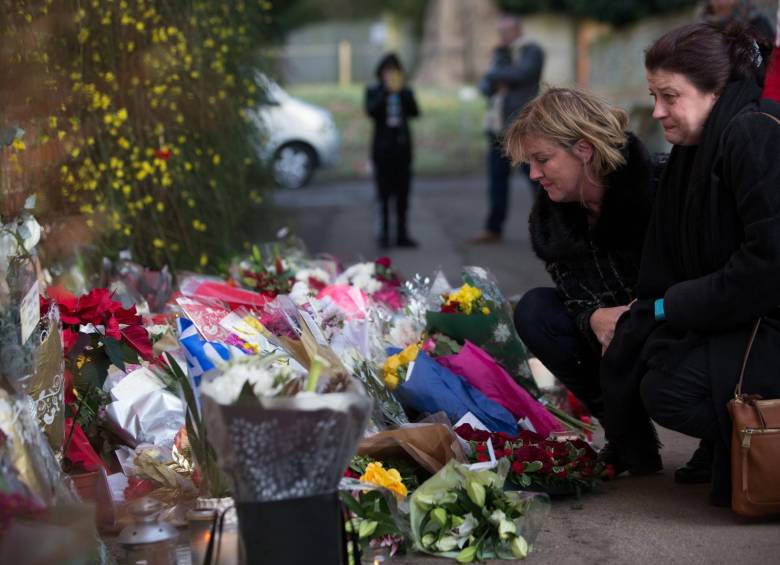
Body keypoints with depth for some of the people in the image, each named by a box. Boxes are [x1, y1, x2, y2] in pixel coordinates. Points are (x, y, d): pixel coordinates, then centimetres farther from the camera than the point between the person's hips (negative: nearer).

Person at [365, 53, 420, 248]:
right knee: (384, 194, -3)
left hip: (402, 147, 2)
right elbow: (370, 111, -14)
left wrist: (402, 91, -10)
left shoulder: (406, 92, 11)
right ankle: (384, 234, 0)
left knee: (402, 194, 3)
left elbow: (415, 112, -5)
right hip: (382, 148, -2)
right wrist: (386, 91, -15)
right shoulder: (373, 92, 4)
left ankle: (402, 234, 6)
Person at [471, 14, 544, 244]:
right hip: (498, 126, 7)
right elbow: (485, 85, 12)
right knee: (497, 179, 6)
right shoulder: (501, 55, 19)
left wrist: (495, 74, -5)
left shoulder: (532, 51, -3)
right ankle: (494, 230, 10)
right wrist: (494, 86, -11)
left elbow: (519, 74, -20)